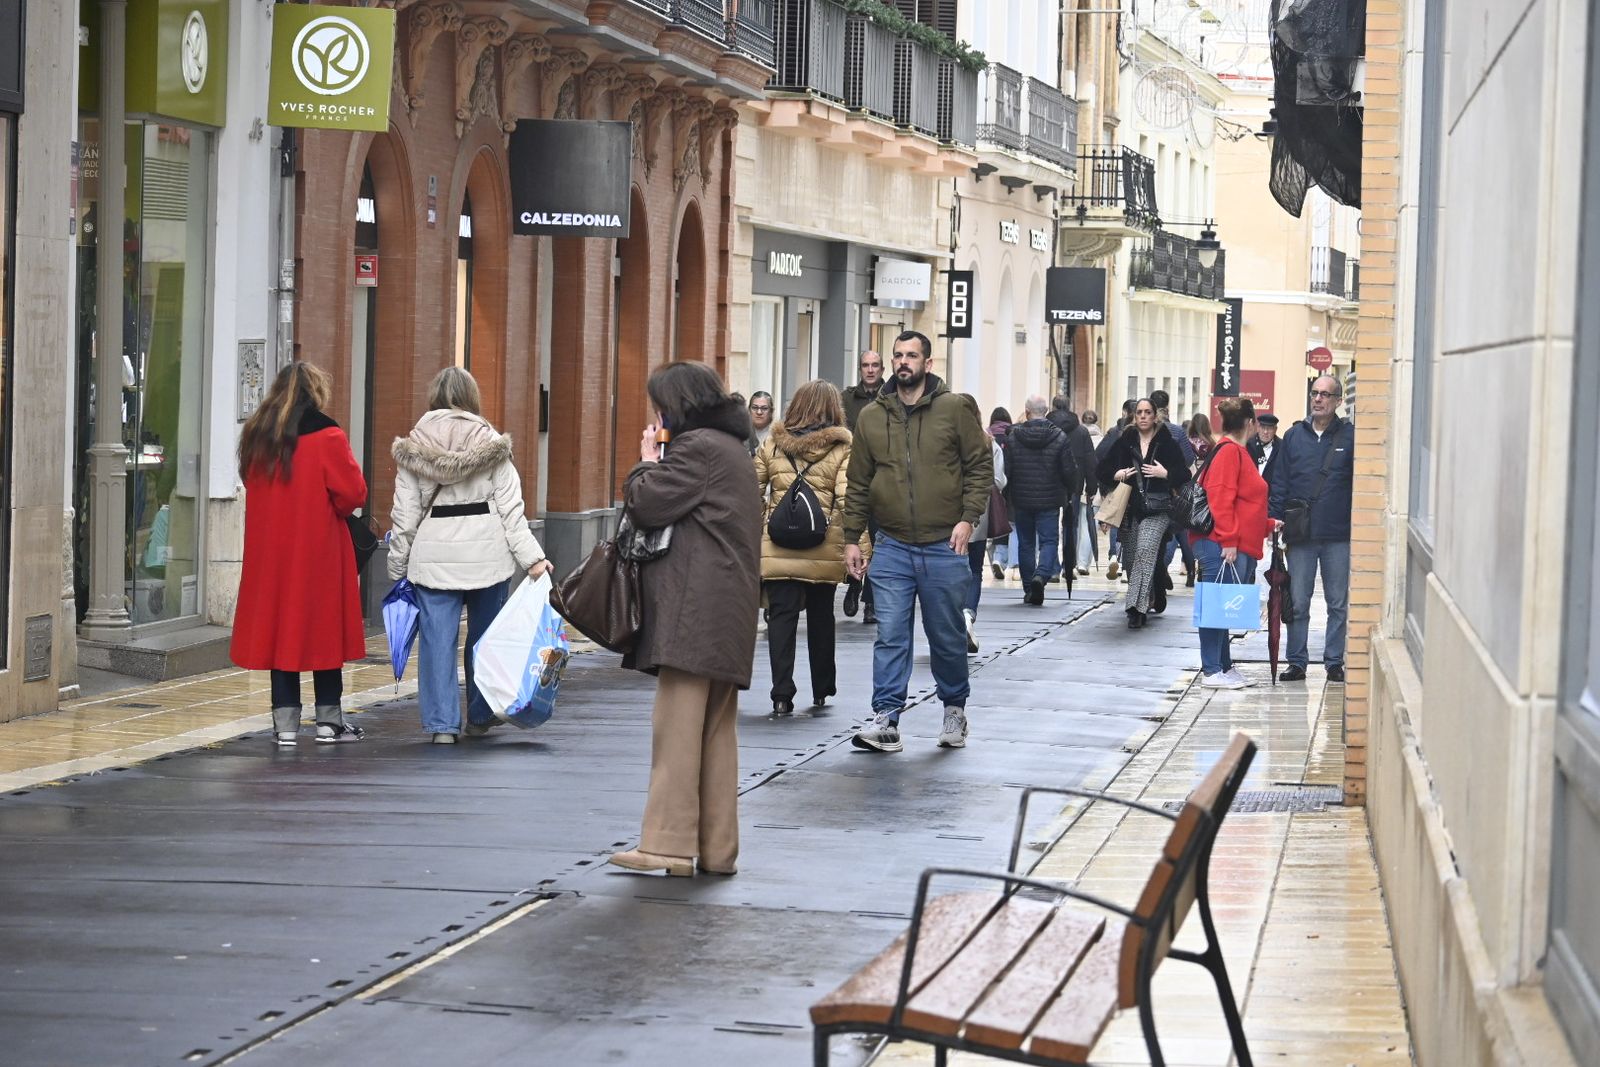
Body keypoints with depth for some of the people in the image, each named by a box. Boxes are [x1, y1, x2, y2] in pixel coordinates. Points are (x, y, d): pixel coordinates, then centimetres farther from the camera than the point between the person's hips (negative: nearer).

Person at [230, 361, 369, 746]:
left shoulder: (257, 437, 5)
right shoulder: (327, 437, -12)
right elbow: (353, 493, -12)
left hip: (269, 550, 4)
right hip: (319, 551, -4)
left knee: (279, 628, 7)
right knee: (324, 628, 6)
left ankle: (286, 723, 5)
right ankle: (329, 720, 10)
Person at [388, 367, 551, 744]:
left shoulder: (413, 449, 1)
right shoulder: (492, 446, -1)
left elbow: (404, 515, 3)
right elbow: (510, 508, -5)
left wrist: (397, 567, 11)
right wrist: (531, 556, -4)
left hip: (433, 555, 0)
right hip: (487, 553, 0)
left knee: (437, 640, 3)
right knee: (484, 638, 14)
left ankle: (442, 724, -1)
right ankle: (480, 718, 24)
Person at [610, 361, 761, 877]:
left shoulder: (696, 447, -9)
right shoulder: (732, 449, 23)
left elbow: (647, 505, -12)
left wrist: (648, 461, 2)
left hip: (694, 607, -10)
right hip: (729, 609, 10)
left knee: (677, 725, -11)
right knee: (717, 729, 10)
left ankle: (669, 843, -15)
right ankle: (718, 848, 11)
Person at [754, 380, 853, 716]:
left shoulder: (773, 445, 4)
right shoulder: (843, 449, -4)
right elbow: (847, 499, -13)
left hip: (777, 548, 0)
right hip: (824, 550, 0)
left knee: (781, 616, 2)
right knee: (821, 618, 15)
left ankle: (782, 695, -8)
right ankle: (821, 691, 26)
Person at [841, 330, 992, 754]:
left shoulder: (953, 409, -2)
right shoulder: (872, 416, 6)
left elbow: (981, 465, 0)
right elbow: (859, 483, 11)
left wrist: (968, 517, -11)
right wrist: (852, 537, 7)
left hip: (943, 546, -2)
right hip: (892, 548, 2)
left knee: (947, 636, 9)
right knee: (890, 636, -4)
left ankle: (954, 710, 26)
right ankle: (886, 719, -5)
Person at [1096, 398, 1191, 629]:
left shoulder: (1167, 443, 4)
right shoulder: (1124, 442, 10)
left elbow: (1184, 475, 5)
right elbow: (1102, 469, 14)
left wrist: (1165, 473, -12)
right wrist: (1117, 475, -6)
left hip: (1157, 509, -4)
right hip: (1131, 509, 4)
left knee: (1146, 549, -24)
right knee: (1131, 558, 6)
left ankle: (1137, 608, -28)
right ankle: (1154, 600, 28)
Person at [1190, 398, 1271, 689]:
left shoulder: (1237, 452, 19)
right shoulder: (1229, 452, -12)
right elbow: (1220, 498, -19)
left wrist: (1268, 526, 32)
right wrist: (1228, 540, -22)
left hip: (1238, 548, 10)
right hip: (1223, 547, -10)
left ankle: (1224, 668, 19)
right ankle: (1212, 672, -6)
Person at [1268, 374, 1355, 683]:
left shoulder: (1350, 436, 1)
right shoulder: (1294, 435, 8)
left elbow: (1360, 482, 1)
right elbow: (1280, 481, 10)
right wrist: (1276, 517, 0)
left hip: (1339, 534, -2)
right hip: (1301, 533, 2)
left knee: (1338, 603, 6)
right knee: (1297, 603, 3)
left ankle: (1335, 662, 14)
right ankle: (1296, 662, 10)